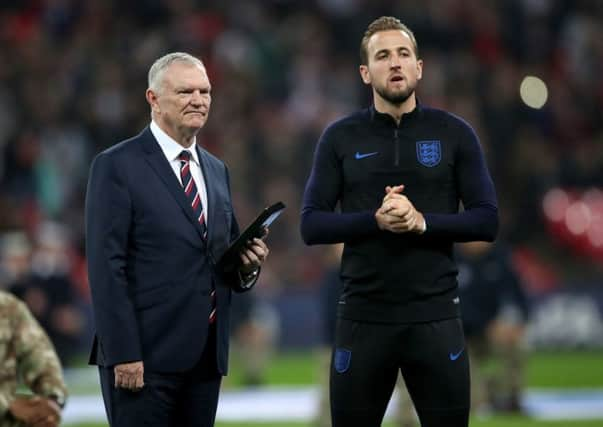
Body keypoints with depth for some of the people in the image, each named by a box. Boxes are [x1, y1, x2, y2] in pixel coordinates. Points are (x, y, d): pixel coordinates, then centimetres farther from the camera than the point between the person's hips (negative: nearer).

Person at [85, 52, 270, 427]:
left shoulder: (217, 171, 17)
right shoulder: (117, 167, -4)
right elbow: (107, 267, -10)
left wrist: (246, 264, 1)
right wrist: (123, 354, -17)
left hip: (206, 355, 6)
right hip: (144, 356, -6)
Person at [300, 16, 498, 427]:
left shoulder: (454, 134, 3)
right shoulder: (340, 138, 4)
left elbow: (487, 220, 0)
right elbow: (312, 224, -1)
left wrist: (422, 221, -16)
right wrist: (375, 220, -16)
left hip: (436, 316, 0)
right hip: (363, 316, 0)